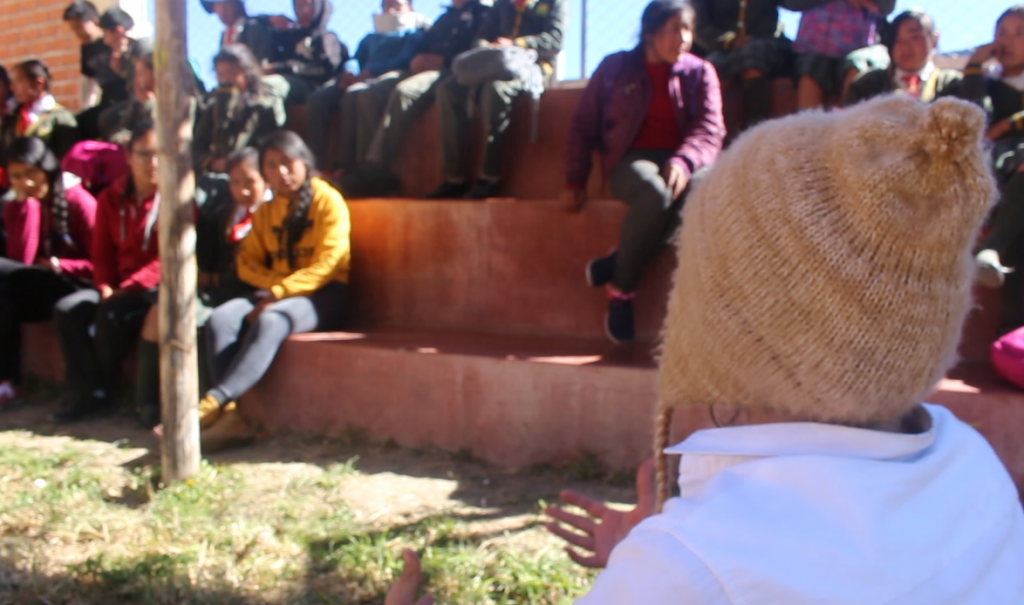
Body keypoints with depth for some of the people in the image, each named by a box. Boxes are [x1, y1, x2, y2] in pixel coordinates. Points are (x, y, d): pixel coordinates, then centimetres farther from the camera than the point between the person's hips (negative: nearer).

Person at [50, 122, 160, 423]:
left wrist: (126, 288, -20)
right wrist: (106, 287, -8)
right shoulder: (111, 198, 11)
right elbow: (102, 253, 12)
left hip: (158, 286, -6)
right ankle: (85, 391, -9)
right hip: (119, 286, 6)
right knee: (66, 310, -15)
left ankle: (106, 387, -4)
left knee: (110, 313, -29)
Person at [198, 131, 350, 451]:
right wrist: (276, 282, -11)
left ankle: (212, 403, -39)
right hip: (275, 292, 6)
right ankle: (230, 416, -31)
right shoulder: (266, 211, 17)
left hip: (323, 294, -6)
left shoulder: (328, 201, -2)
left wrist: (278, 293, -22)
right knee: (220, 319, -22)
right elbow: (247, 262, 11)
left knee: (270, 320, -36)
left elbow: (326, 264, -13)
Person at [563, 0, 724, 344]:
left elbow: (710, 129, -2)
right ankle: (621, 289, -20)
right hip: (632, 159, -2)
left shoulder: (700, 72, 11)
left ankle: (613, 265, -25)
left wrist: (684, 161, -24)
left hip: (682, 161, 2)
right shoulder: (614, 67, 8)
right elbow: (583, 127, 10)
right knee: (655, 193, -40)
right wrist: (575, 181, -1)